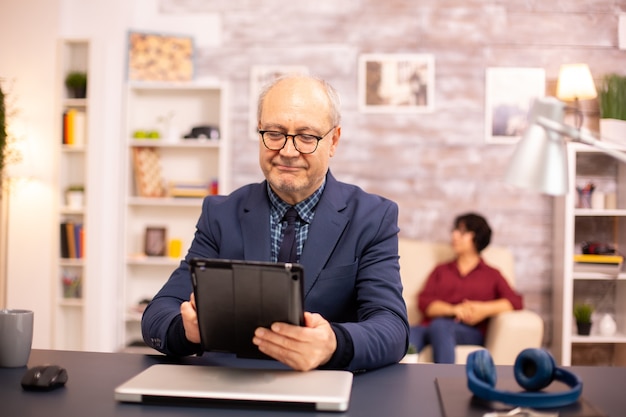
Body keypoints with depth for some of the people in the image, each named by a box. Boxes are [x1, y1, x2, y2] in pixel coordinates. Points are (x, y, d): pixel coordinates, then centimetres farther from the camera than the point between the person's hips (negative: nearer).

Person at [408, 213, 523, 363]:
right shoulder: (441, 270, 29)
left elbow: (516, 302, 6)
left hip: (470, 333, -2)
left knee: (440, 326, -38)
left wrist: (484, 309, -11)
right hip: (430, 328, 2)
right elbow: (424, 302, 11)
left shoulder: (492, 275, 23)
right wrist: (453, 309, -8)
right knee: (411, 333, -36)